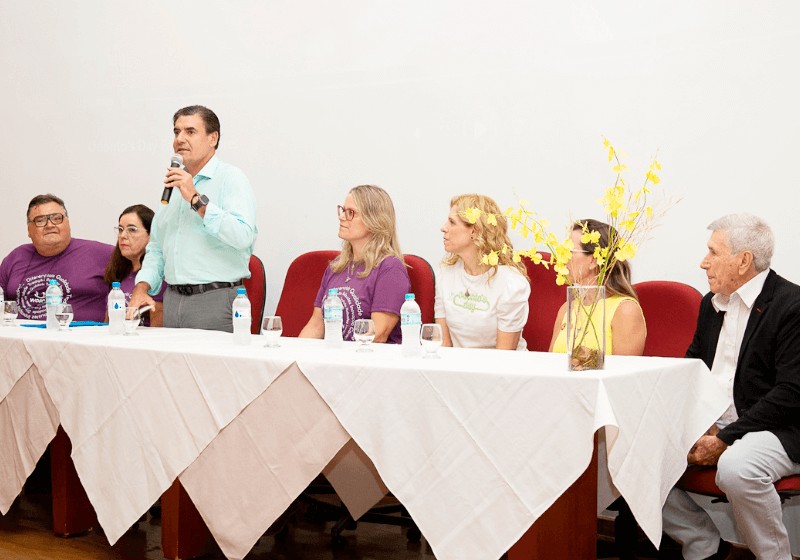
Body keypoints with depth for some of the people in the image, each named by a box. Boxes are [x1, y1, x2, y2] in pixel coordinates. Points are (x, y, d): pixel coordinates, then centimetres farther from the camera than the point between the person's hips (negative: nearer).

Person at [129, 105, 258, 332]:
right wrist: (142, 287, 8)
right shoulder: (173, 185, 19)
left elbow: (243, 235, -20)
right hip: (173, 301, 6)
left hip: (216, 302, -6)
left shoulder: (230, 178, -3)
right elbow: (156, 247, 24)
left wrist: (196, 200, -17)